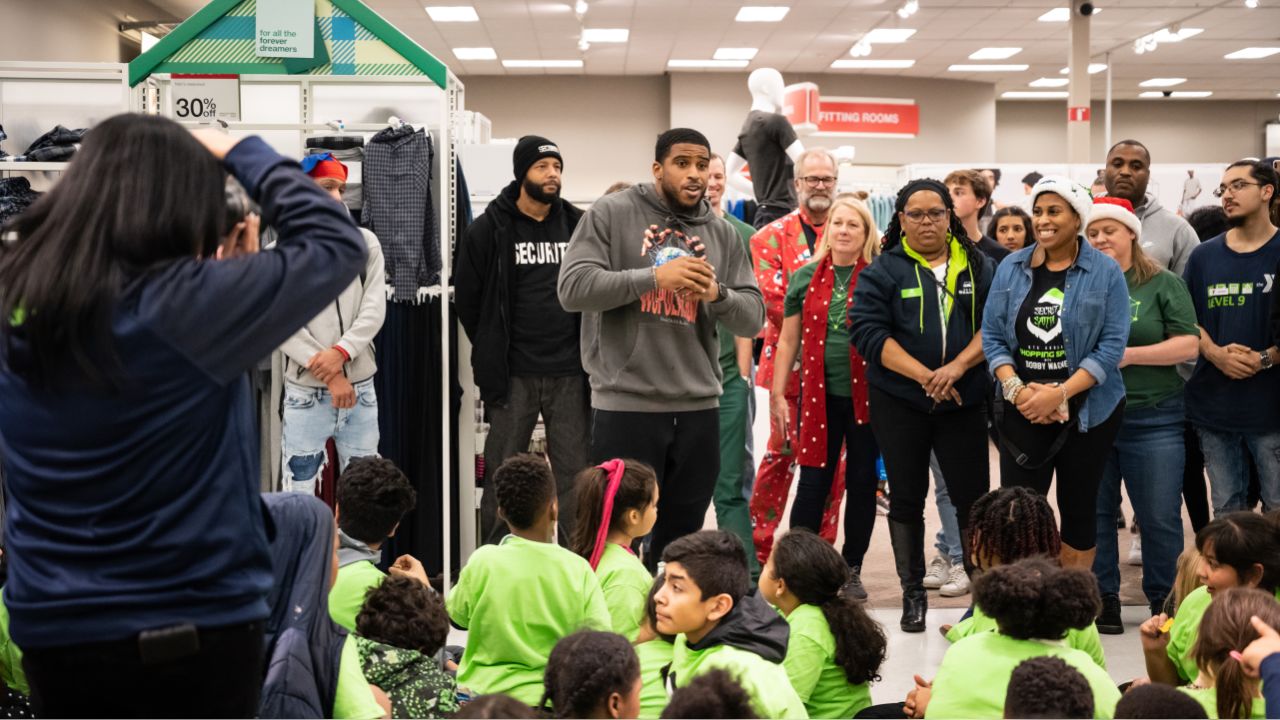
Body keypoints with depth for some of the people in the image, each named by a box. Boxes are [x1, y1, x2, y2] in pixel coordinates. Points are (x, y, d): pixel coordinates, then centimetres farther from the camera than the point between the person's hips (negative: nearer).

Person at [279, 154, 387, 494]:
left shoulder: (366, 242, 5)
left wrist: (340, 352, -17)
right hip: (306, 393, -3)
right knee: (298, 494, 0)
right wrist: (329, 375, -13)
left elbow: (374, 309, -2)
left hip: (360, 388, 3)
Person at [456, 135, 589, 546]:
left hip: (570, 374, 2)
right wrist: (492, 352, 5)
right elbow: (467, 297, 5)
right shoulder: (490, 228, 1)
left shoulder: (578, 224, 8)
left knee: (575, 475, 5)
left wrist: (587, 350, 6)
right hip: (513, 375, -2)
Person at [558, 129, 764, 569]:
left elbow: (753, 318, 8)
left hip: (698, 407, 4)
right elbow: (573, 288, -12)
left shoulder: (722, 235, 11)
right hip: (625, 405, -4)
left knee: (680, 539, 14)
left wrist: (717, 294, -13)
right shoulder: (611, 214, -1)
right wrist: (654, 276, -19)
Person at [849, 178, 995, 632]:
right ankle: (913, 594, 18)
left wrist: (958, 366, -17)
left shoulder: (979, 267, 7)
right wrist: (924, 376, -17)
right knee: (906, 498, 7)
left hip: (963, 402, 1)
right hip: (899, 403, -1)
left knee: (972, 497, 1)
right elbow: (868, 332, -10)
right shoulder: (883, 270, 0)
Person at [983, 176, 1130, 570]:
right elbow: (992, 335, 4)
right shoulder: (1011, 268, 5)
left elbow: (1112, 345, -9)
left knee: (1078, 508, 9)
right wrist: (1016, 388, -12)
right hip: (1021, 411, 2)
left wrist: (1059, 393, -18)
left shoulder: (1105, 272, -4)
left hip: (1087, 411, -2)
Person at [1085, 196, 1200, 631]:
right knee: (1094, 513, 8)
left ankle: (1162, 600, 17)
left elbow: (1188, 346, -6)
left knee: (1159, 518, 2)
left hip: (1152, 420, -2)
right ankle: (1103, 598, 19)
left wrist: (1126, 355, -13)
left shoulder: (1163, 284, 1)